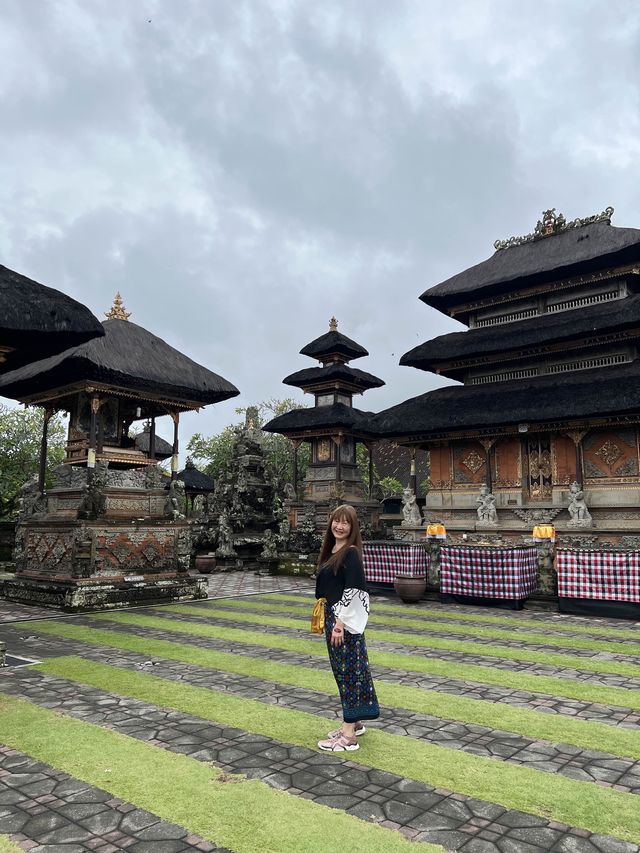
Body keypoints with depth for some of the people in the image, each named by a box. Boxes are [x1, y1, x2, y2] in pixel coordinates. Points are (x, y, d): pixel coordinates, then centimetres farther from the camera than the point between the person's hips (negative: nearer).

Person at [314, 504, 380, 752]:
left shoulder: (351, 553, -16)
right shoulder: (331, 550, 9)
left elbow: (351, 590, -21)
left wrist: (340, 623, -23)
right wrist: (325, 617, 20)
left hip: (346, 620, -9)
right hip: (332, 615, 9)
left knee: (348, 671, 0)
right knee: (341, 670, 17)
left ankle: (348, 736, 9)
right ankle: (354, 722, 31)